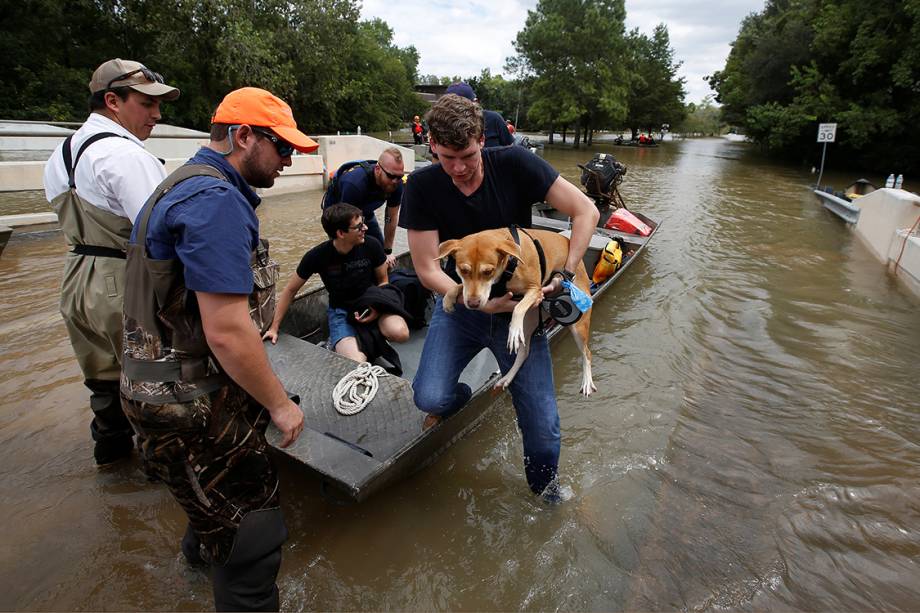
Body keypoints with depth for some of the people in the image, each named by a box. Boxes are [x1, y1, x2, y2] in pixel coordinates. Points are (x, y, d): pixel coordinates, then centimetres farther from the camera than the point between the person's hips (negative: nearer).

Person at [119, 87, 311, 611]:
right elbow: (227, 332, -29)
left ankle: (206, 548, 59)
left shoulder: (192, 184, 11)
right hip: (196, 405, -11)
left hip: (172, 386, 11)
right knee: (253, 532, 1)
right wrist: (280, 404, -16)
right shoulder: (216, 201, -24)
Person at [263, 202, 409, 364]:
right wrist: (274, 328, 2)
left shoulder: (371, 245, -14)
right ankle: (338, 343, 5)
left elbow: (383, 281, 3)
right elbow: (290, 290, -1)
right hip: (340, 310, -2)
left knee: (400, 333, -32)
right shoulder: (317, 256, -16)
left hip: (372, 304, 2)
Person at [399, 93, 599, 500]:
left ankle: (546, 493, 31)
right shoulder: (423, 186, -10)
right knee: (429, 397, -23)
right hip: (460, 303, 1)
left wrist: (565, 274, -20)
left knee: (543, 426, -3)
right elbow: (427, 269, -11)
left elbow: (586, 211, -11)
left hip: (520, 307, 0)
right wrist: (480, 302, -23)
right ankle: (456, 397, 18)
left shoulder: (513, 164, -12)